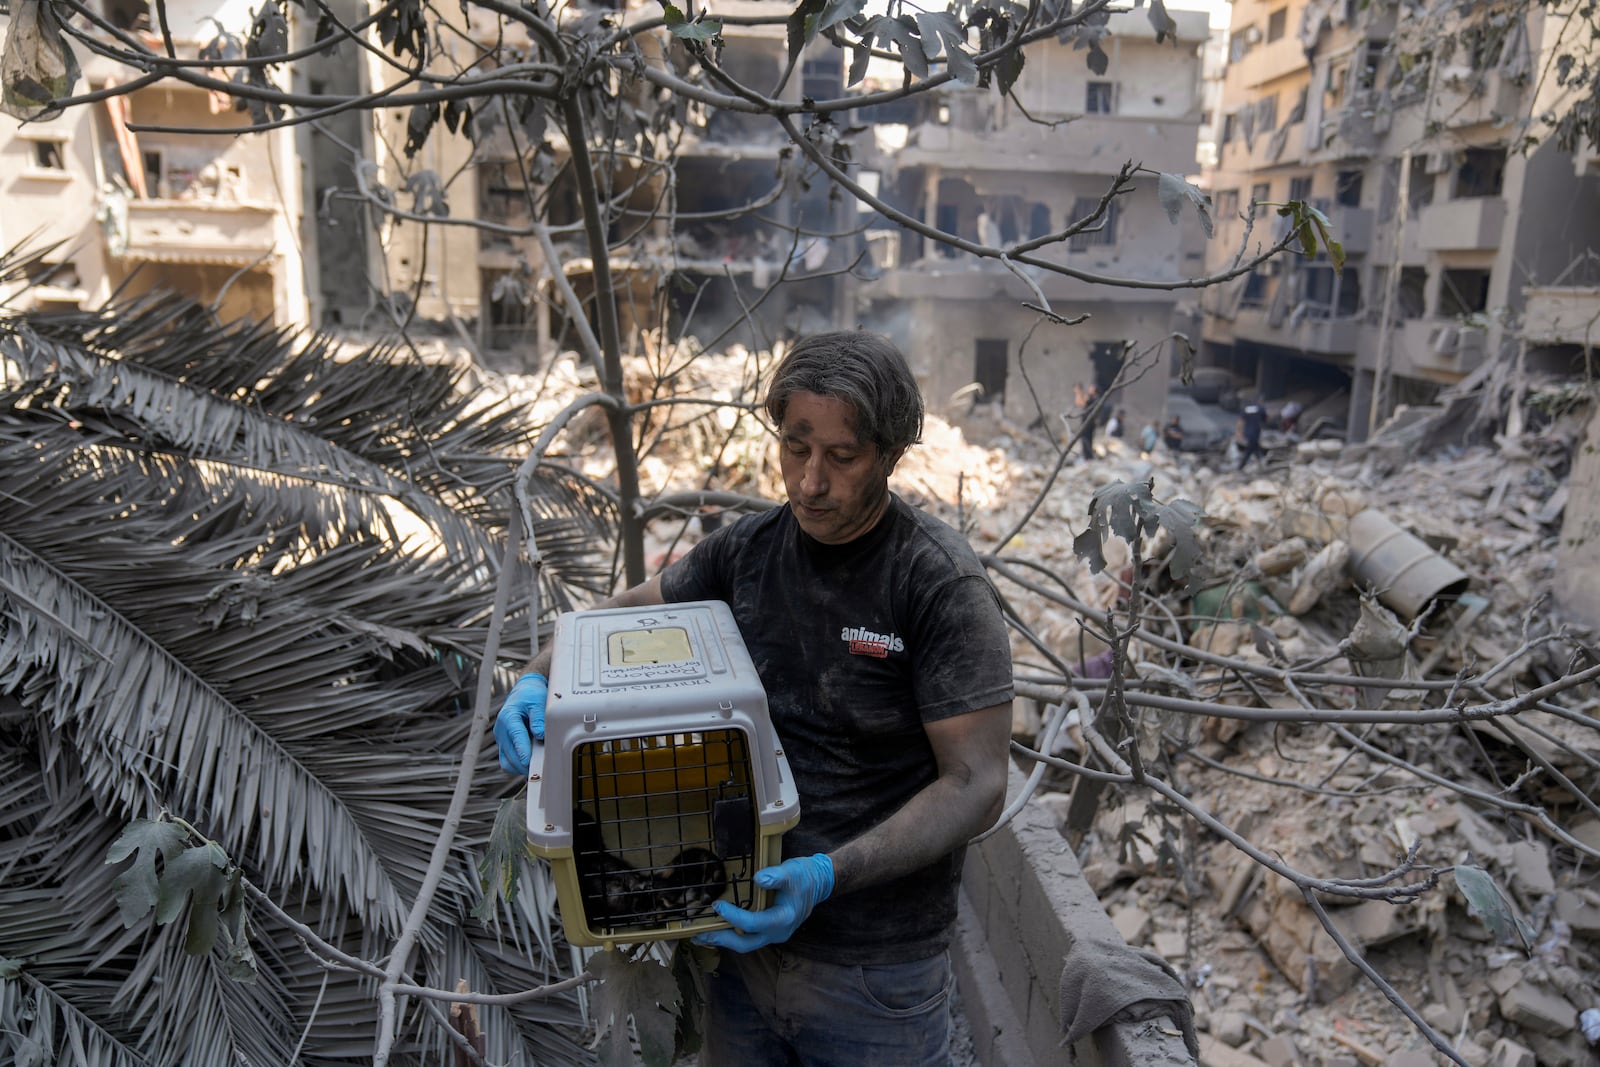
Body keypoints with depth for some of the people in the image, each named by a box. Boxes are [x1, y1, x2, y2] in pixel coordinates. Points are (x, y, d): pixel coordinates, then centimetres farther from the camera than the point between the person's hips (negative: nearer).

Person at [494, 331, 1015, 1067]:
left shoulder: (942, 584, -18)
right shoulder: (749, 549, -2)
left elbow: (977, 785, -19)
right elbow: (636, 612, 13)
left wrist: (829, 876, -29)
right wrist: (539, 678, -5)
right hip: (745, 930, 5)